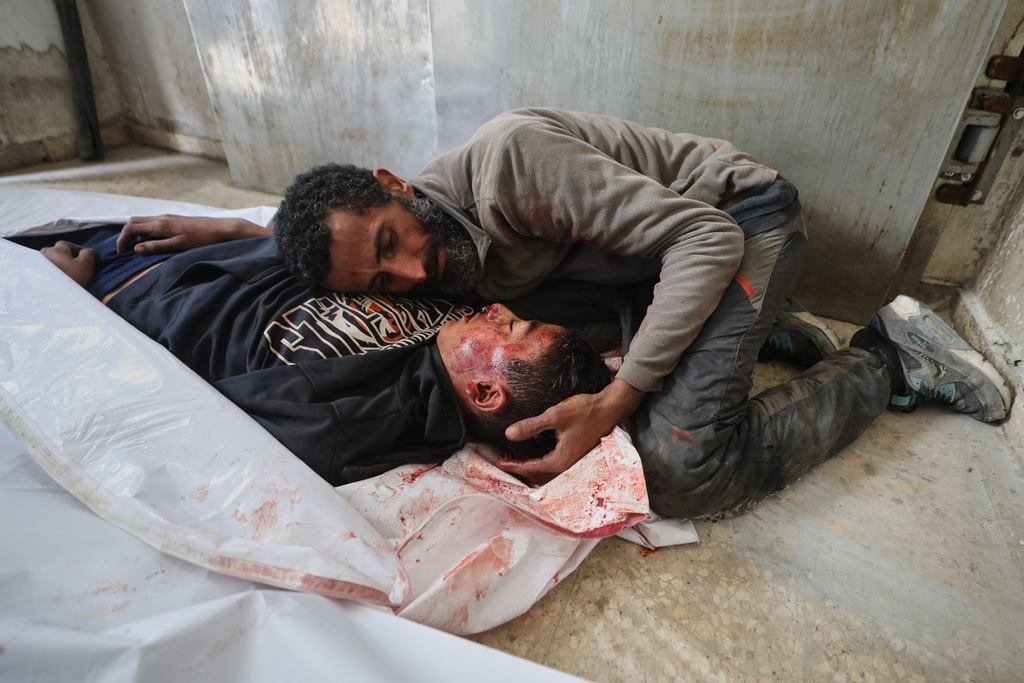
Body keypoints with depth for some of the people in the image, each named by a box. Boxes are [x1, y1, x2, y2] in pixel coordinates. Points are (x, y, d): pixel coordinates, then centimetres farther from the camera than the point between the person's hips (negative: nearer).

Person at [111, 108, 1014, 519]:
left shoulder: (509, 159, -29)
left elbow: (708, 239, -28)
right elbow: (319, 229, 18)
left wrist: (616, 400, -35)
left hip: (740, 217, -8)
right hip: (653, 255, 8)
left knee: (680, 469, -25)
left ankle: (887, 358, 0)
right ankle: (752, 328, 7)